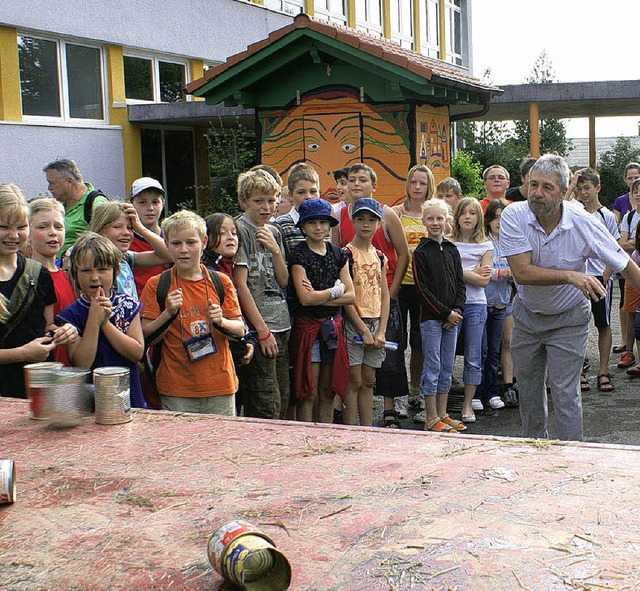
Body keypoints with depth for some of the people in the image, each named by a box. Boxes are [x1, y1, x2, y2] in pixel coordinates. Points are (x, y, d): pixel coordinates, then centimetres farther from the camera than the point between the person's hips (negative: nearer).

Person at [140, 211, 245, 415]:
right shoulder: (156, 285, 0)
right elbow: (146, 338, -3)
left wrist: (221, 322, -14)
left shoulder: (221, 282, 3)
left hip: (220, 384, 2)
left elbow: (240, 330, 6)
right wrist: (169, 314, -17)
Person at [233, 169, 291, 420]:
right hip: (257, 325, -8)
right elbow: (240, 284, -12)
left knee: (283, 399, 11)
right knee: (267, 404, -9)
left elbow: (283, 281, 14)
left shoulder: (273, 231, 15)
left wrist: (275, 250, -4)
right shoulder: (239, 229, -7)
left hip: (281, 324, 8)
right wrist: (263, 330, -14)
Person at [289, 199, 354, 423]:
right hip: (307, 326, -5)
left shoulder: (337, 254, 10)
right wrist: (335, 290, -4)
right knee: (308, 394, -2)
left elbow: (350, 295, 2)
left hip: (333, 326, 5)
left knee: (327, 393, 10)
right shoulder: (299, 255, -5)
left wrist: (319, 297, -10)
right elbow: (305, 298, -15)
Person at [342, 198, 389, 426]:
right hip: (353, 323, -6)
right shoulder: (347, 254, -7)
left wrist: (381, 331, -2)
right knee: (354, 381, -4)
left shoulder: (379, 256, 11)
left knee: (368, 381, 10)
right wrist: (364, 330, -14)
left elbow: (385, 295, 9)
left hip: (375, 323, 6)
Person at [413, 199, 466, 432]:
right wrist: (446, 312, -12)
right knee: (432, 366, -2)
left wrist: (457, 311, -5)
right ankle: (431, 418, 4)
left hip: (453, 317, 5)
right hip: (431, 317, -5)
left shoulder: (452, 250, 11)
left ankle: (442, 414, 17)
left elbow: (460, 284, 10)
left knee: (447, 367, 9)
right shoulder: (421, 252, -4)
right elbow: (423, 289, -9)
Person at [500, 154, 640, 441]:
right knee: (528, 385, 16)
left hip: (568, 319, -2)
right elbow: (522, 272, -29)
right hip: (527, 313, 2)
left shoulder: (584, 224, -21)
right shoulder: (514, 215, -21)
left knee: (565, 393, -7)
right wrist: (571, 276, -39)